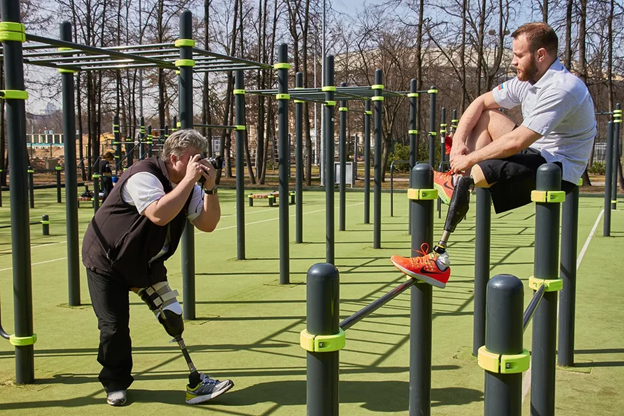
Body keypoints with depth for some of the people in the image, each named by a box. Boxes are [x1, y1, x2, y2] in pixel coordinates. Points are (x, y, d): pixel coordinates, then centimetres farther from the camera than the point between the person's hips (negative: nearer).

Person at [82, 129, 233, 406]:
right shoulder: (143, 176, -27)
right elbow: (159, 215, -43)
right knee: (114, 326, -4)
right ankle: (115, 383, 21)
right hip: (106, 260, -6)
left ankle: (195, 382, 6)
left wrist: (210, 188, -20)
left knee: (173, 317, -1)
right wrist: (189, 180, -37)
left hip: (146, 263, 7)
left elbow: (207, 224, -7)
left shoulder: (187, 186, -2)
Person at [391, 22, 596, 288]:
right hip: (535, 152, 10)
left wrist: (470, 159, -19)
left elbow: (516, 143, -29)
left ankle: (439, 261, -23)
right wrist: (458, 143, -2)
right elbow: (481, 102, 10)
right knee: (486, 116, 11)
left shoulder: (561, 89, -24)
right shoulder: (529, 78, 5)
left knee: (470, 175, -27)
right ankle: (456, 181, -2)